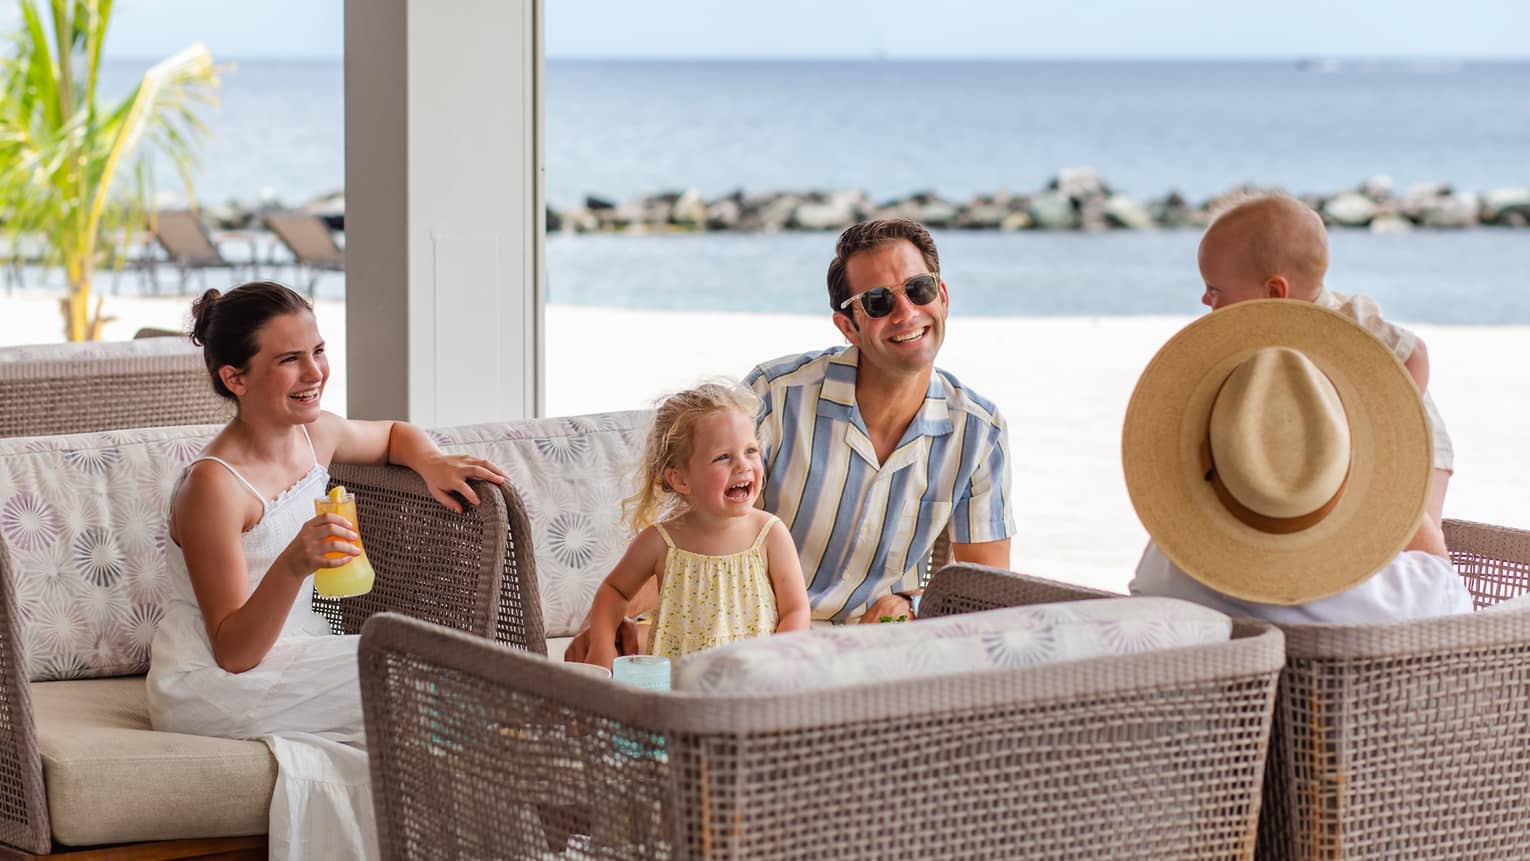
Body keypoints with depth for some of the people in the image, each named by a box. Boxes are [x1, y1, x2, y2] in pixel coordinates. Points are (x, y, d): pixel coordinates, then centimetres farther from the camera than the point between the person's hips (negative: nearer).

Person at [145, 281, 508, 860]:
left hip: (285, 665, 7)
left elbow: (392, 435, 29)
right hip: (206, 689, -7)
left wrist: (430, 462, 6)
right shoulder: (213, 485, -21)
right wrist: (293, 566, -38)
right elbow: (233, 652, -22)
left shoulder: (317, 434, 3)